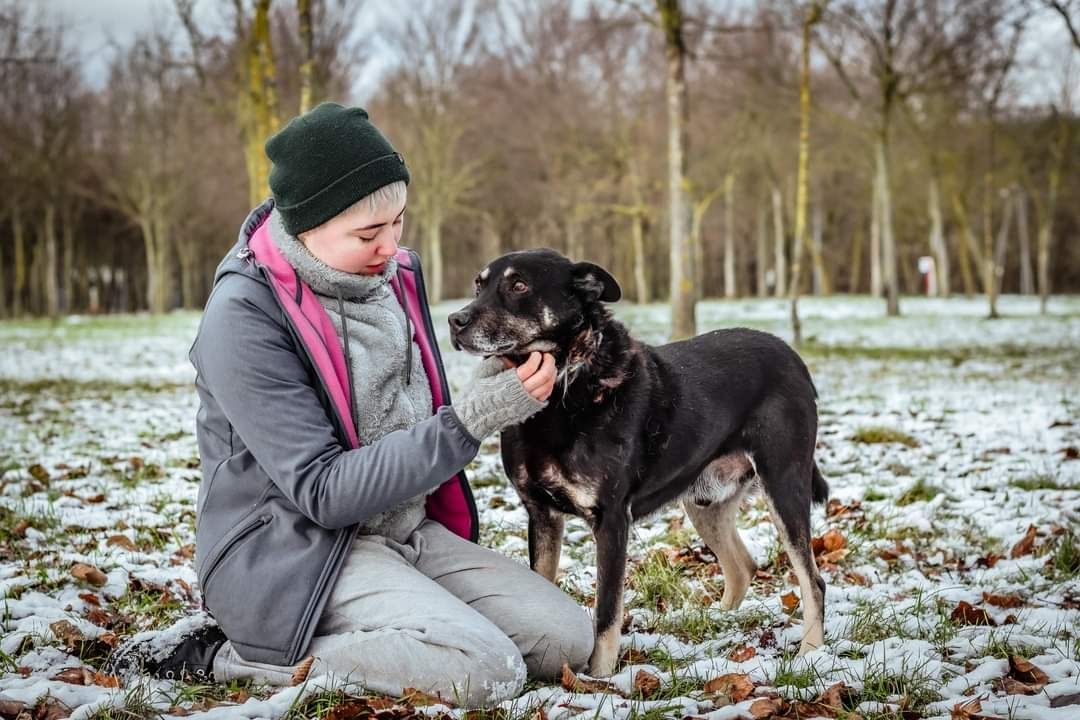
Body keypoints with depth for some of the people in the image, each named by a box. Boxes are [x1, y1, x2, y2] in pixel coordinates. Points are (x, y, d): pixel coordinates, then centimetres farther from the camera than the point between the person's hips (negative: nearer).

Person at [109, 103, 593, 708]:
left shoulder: (393, 272, 4)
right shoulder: (245, 315, -20)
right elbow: (323, 490, -23)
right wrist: (473, 419, -26)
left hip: (407, 530, 8)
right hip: (291, 553, -8)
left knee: (570, 637, -3)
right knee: (488, 672, -25)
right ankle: (232, 655, -12)